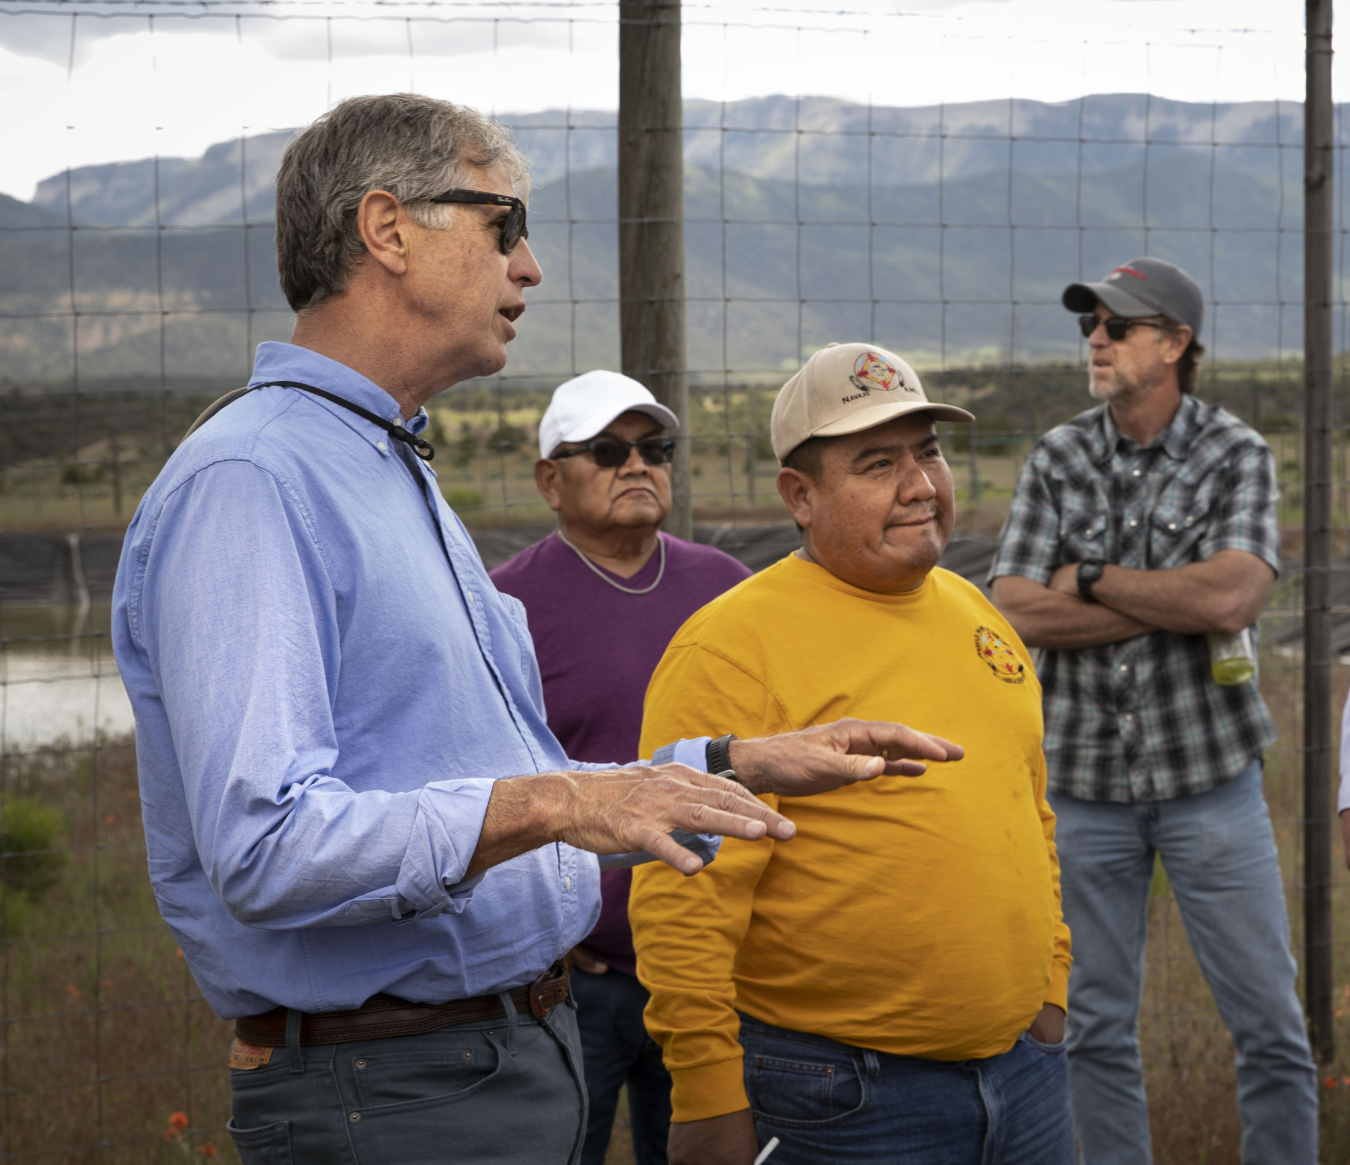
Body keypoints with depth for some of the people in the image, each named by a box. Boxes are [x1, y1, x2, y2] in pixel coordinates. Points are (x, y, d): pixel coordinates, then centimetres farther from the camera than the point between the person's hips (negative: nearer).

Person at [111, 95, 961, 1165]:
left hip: (523, 1060, 10)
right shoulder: (245, 485, -16)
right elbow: (267, 848, -27)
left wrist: (747, 767, 17)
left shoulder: (403, 477, 17)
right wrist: (545, 805, -32)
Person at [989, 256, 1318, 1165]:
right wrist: (1178, 603, -12)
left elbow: (1232, 598, -20)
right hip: (1085, 779, 2)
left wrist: (1091, 581, -10)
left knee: (1269, 1023, 1)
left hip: (1208, 777, -2)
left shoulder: (1236, 456, -3)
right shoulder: (1058, 460, 4)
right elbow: (1015, 612, -8)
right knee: (1098, 1027, 9)